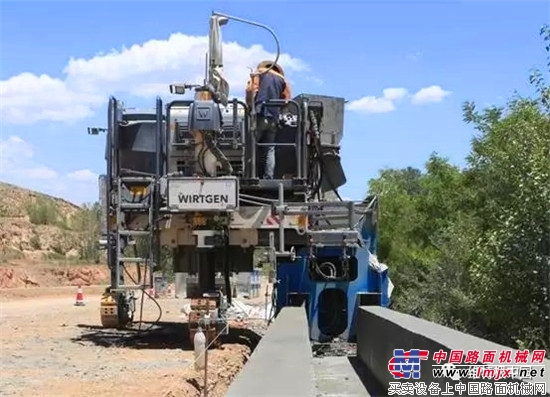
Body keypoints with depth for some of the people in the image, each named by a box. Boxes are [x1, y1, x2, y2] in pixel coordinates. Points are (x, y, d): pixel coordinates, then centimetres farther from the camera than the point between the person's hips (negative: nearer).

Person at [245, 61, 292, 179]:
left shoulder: (258, 74, 12)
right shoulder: (282, 79, 20)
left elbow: (250, 90, -3)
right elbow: (287, 98, 11)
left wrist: (250, 106, 8)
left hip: (259, 116, -3)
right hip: (273, 119, 3)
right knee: (269, 149, 5)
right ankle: (269, 178, -4)